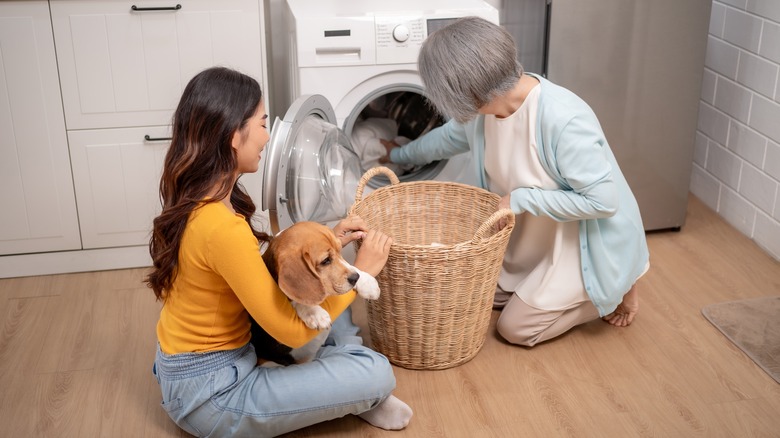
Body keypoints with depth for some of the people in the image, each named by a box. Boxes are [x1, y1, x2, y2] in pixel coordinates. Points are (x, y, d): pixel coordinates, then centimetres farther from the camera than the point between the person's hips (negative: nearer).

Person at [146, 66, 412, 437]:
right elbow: (292, 331, -23)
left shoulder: (197, 199, -2)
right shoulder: (222, 228, -30)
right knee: (376, 373, -15)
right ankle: (358, 396, 17)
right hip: (209, 396, -9)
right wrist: (361, 271, -12)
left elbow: (257, 271, 11)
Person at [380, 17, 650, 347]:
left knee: (514, 328, -1)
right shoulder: (485, 107, -11)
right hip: (532, 239, 8)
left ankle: (614, 286, 12)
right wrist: (400, 154, 27)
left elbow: (604, 200, -33)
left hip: (582, 245, -8)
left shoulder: (564, 120, -37)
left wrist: (521, 199, -30)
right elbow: (449, 137, 12)